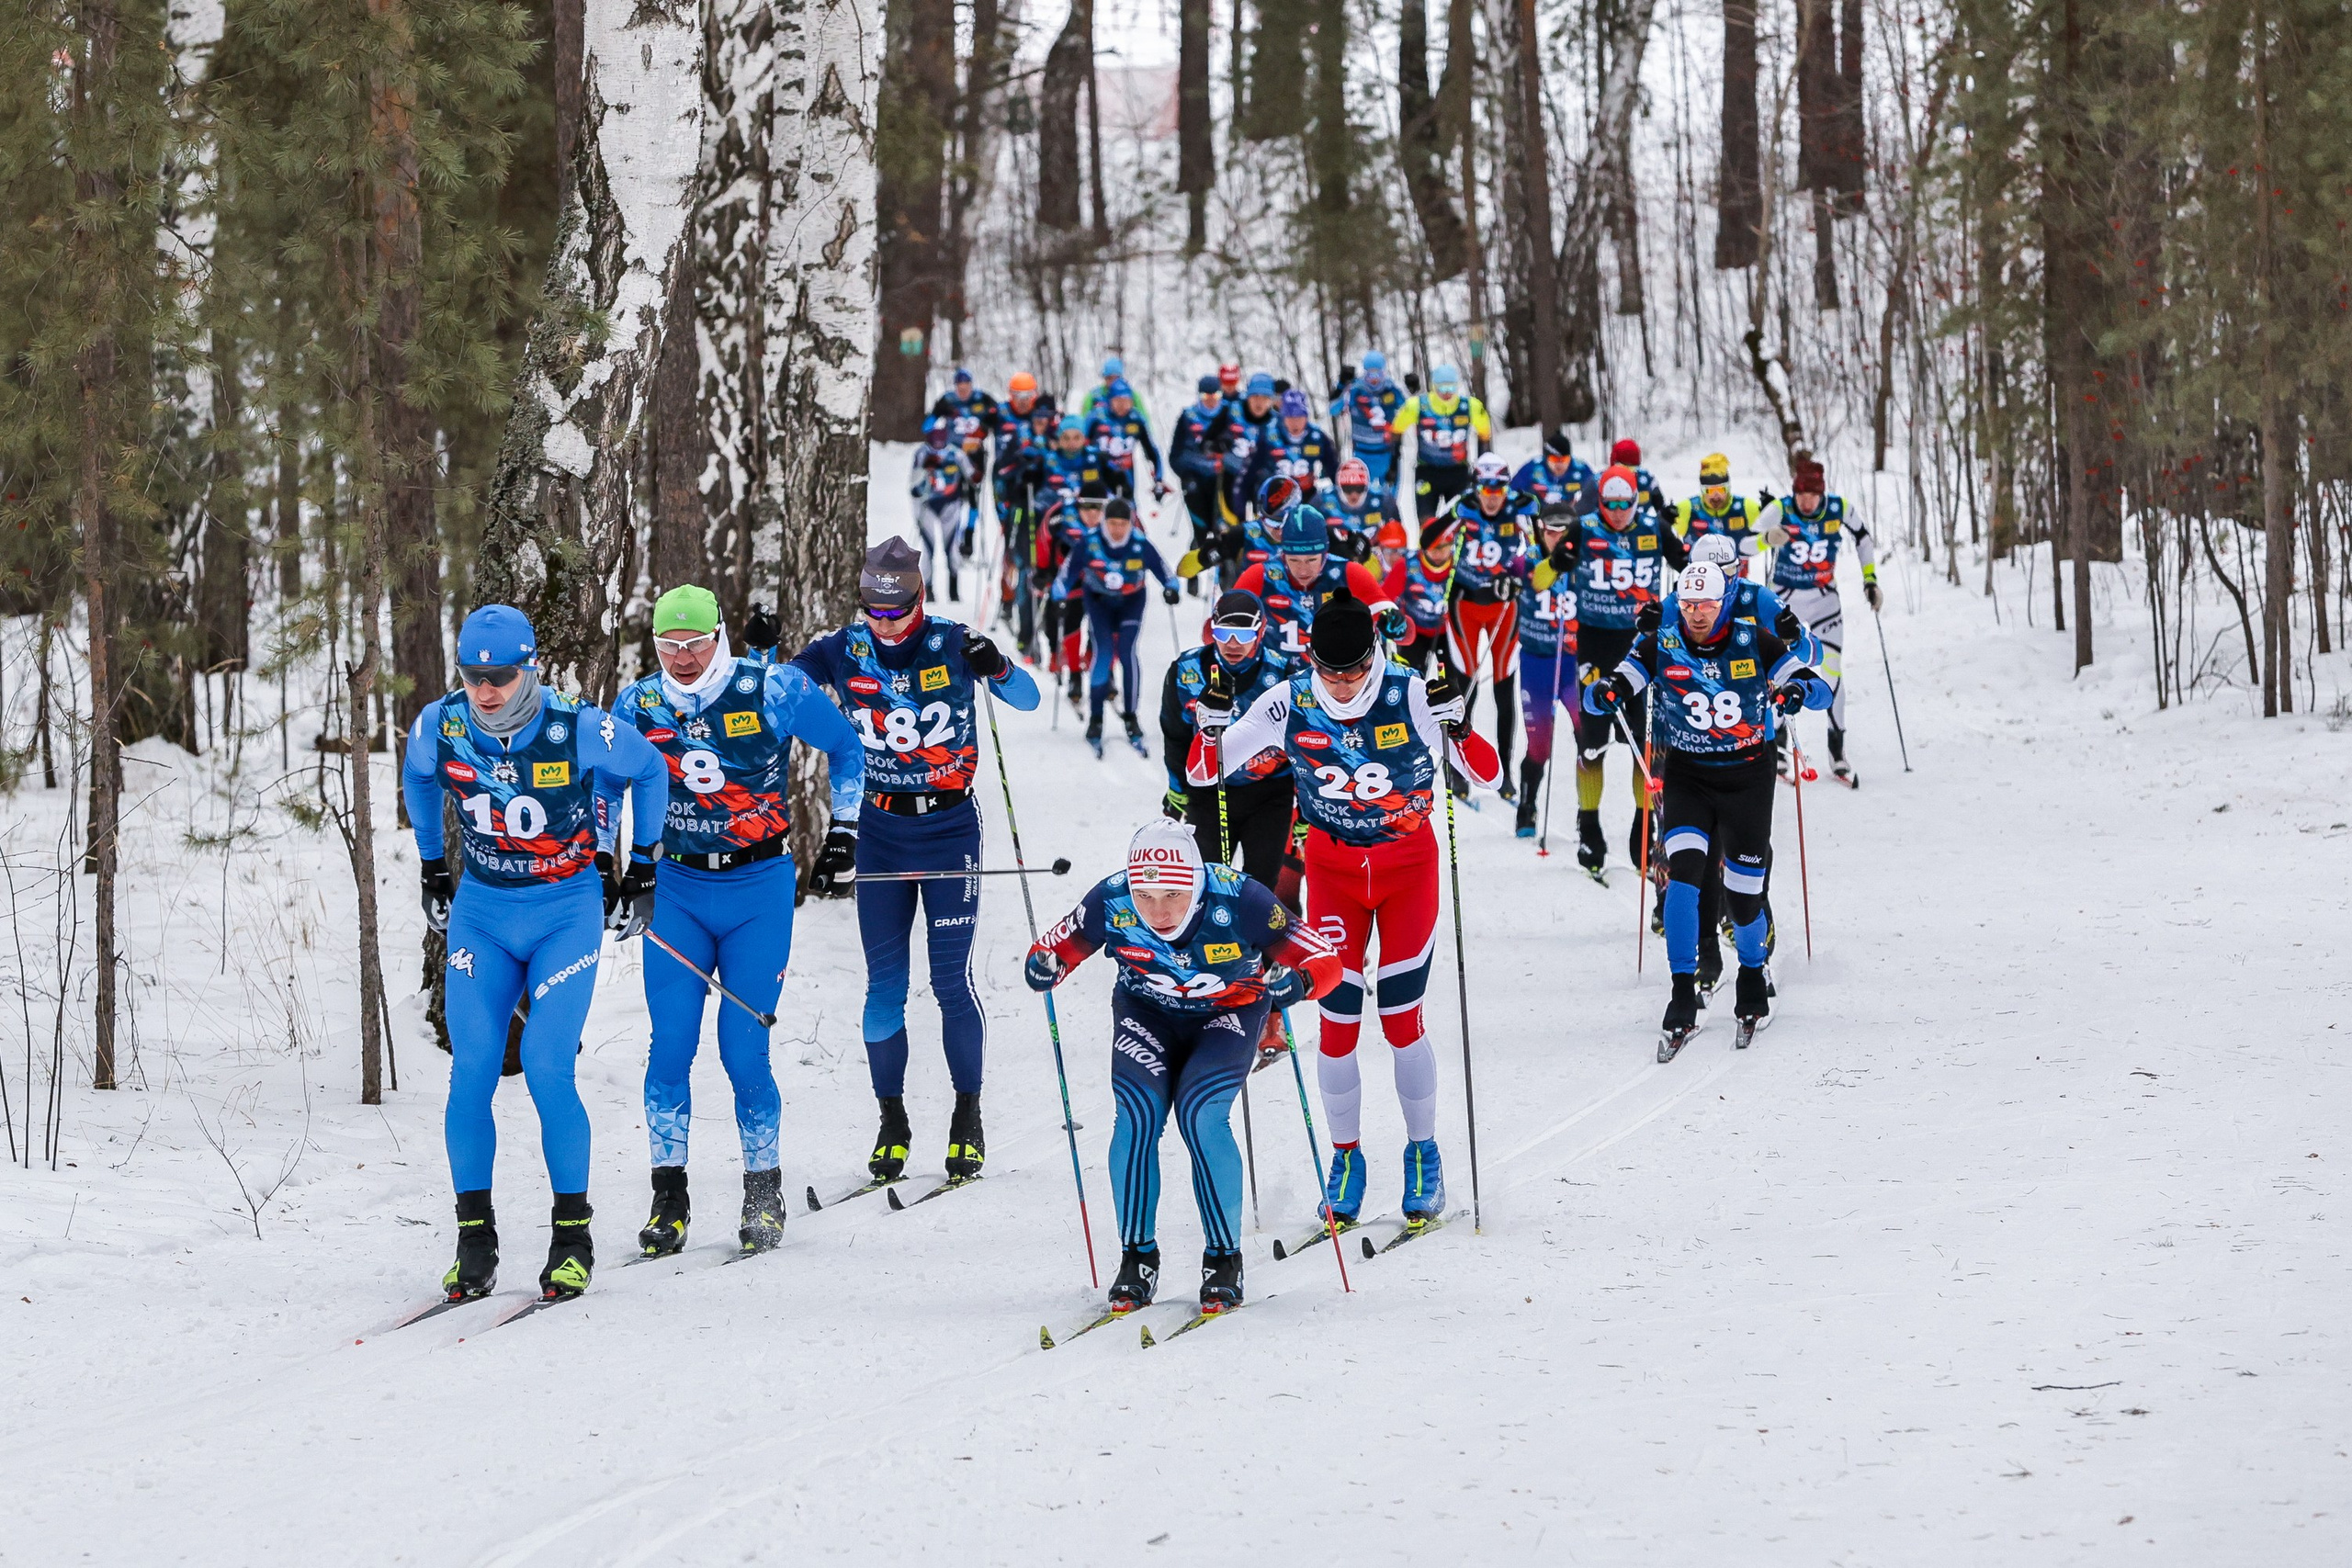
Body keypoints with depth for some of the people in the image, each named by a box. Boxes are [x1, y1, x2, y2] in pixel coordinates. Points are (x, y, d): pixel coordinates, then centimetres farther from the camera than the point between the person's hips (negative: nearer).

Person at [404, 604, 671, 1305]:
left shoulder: (579, 731, -19)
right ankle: (475, 1242, -1)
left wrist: (641, 867, 7)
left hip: (567, 911, -3)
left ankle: (573, 1236, -3)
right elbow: (417, 777, 16)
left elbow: (649, 771, 2)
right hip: (481, 911, 3)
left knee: (546, 1068, -16)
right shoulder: (439, 728, -10)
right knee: (471, 1071, -10)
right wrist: (431, 865, 21)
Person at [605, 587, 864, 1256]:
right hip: (678, 888, 2)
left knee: (744, 1050, -6)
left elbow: (845, 746, 7)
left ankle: (764, 1193, 11)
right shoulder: (638, 705, 0)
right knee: (670, 1044, -8)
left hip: (759, 890, -2)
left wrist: (843, 829, 6)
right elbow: (607, 781, 18)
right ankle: (669, 1196, 0)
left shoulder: (774, 691, -9)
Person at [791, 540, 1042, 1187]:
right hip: (880, 830, 2)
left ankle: (968, 1120, 7)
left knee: (951, 978, -4)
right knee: (884, 984, 2)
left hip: (949, 825, -2)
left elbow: (1028, 699, -5)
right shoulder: (843, 651, -2)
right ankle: (891, 1124, 11)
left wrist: (996, 668, -27)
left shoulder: (952, 644, -8)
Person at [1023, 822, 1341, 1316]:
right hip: (1146, 1014, 2)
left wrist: (1297, 982, -48)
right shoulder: (1111, 903, -28)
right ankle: (1137, 1259, -4)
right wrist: (1044, 968, -36)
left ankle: (1223, 1260, -7)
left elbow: (1325, 960, -26)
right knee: (1137, 1114, -20)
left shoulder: (1237, 900, -33)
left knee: (1201, 1114, -23)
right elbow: (1056, 947, -12)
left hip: (1227, 1013, -2)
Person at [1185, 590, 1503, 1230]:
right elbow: (1203, 772, -6)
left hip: (1408, 867, -1)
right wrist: (1210, 727, -27)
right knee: (1338, 1023, -3)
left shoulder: (1413, 696, -19)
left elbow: (1488, 777, -17)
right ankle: (1346, 1160, 14)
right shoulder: (1289, 704, -14)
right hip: (1332, 869, 1)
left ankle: (1423, 1154, 16)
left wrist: (1455, 725, -35)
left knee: (1401, 1020, -3)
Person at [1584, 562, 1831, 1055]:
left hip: (1747, 779, 0)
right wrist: (1604, 693, -35)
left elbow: (1820, 690, -5)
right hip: (1687, 778, 0)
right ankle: (1683, 998, -13)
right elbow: (1600, 697, -10)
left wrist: (1798, 689, -29)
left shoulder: (1754, 642, -8)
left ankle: (1753, 974, 36)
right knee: (1683, 873, -20)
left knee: (1744, 896, 4)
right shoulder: (1659, 647, -7)